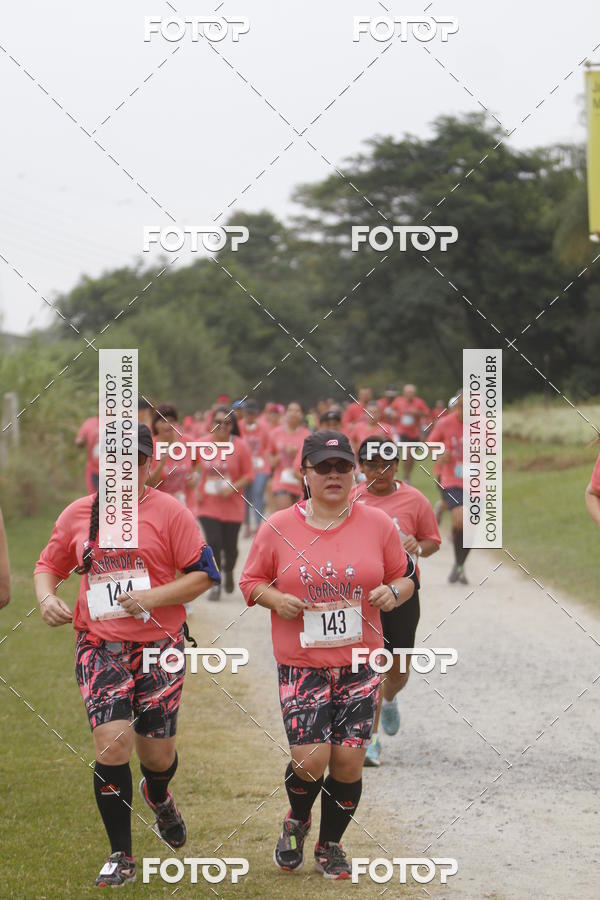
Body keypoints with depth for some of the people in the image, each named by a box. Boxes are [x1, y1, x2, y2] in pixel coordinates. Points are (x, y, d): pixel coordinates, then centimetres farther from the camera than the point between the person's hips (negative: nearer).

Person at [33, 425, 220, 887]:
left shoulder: (169, 512, -1)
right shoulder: (77, 514, 9)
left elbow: (203, 574, -3)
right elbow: (48, 565, 19)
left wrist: (152, 597, -16)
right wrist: (47, 598, -3)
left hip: (159, 644, -1)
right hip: (99, 645, 1)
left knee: (157, 753, 4)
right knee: (111, 742, -14)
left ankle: (158, 797, 45)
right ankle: (121, 856, -2)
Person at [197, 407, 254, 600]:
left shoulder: (240, 446, -5)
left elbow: (249, 474, -2)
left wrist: (233, 488, -16)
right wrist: (196, 490, 0)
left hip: (232, 506, -1)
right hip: (208, 504, 1)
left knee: (230, 546, 6)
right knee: (214, 543, -11)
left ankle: (228, 571, 39)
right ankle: (215, 585, 3)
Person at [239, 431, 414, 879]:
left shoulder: (378, 524, 3)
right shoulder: (277, 528, 0)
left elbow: (404, 577, 12)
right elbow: (251, 581, 9)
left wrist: (393, 593, -10)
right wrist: (276, 599, -12)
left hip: (360, 661, 2)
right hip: (302, 664, -2)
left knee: (349, 760, -1)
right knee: (310, 760, -12)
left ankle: (331, 844, 24)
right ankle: (296, 822, 22)